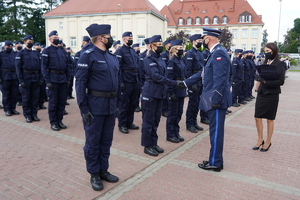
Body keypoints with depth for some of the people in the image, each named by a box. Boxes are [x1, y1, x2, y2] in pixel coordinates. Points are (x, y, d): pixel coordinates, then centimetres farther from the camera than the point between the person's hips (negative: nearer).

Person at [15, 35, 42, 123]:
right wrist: (21, 80, -12)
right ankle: (27, 115, 11)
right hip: (26, 78, -4)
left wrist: (41, 78, 4)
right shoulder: (20, 53, 1)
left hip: (36, 78, 4)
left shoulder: (36, 53, 13)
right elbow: (18, 67, -4)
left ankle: (34, 114, 16)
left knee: (35, 97, 6)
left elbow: (39, 66, 13)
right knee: (26, 98, 2)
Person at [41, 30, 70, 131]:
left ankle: (59, 121, 21)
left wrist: (68, 79, 9)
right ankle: (53, 123, 12)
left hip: (63, 79, 5)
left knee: (62, 101, 9)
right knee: (53, 102, 2)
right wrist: (48, 81, -14)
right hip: (53, 79, -5)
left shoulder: (63, 50, 15)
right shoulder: (47, 50, -2)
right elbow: (44, 67, -7)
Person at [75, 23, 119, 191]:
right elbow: (80, 83, -14)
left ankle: (103, 170, 31)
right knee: (93, 141, 7)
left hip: (111, 105, 7)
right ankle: (94, 174, 23)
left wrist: (115, 102, 14)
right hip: (95, 105, -7)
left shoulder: (112, 57, 11)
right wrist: (84, 108, -17)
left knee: (106, 141, 15)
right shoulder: (88, 56, -10)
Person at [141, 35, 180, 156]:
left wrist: (164, 90, 10)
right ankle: (147, 146, 13)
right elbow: (156, 76, -21)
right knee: (148, 120, 1)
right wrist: (175, 83, -23)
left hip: (159, 93, 8)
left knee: (156, 119, 13)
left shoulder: (160, 58, 14)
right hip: (150, 93, -8)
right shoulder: (148, 59, -11)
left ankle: (153, 143, 25)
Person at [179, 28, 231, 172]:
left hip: (217, 100, -10)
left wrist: (215, 100, -24)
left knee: (216, 131, 0)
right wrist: (185, 83, 24)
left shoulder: (219, 53, -15)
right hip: (213, 100, 10)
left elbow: (219, 79, -23)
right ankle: (215, 160, 27)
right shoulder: (214, 53, 17)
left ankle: (215, 163, 12)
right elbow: (203, 73, 22)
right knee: (215, 131, 15)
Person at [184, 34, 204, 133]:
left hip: (200, 82, 8)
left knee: (197, 104, 13)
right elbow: (188, 70, -16)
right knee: (192, 104, -2)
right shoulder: (190, 53, -10)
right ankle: (189, 124, 10)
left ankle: (194, 122, 24)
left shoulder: (200, 53, 16)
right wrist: (192, 83, -20)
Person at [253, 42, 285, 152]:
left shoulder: (279, 64, -7)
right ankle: (260, 140, 21)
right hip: (261, 93, 5)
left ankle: (268, 142, 20)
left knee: (269, 119, 6)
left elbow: (281, 81, -12)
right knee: (257, 117, 5)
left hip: (272, 95, -5)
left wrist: (266, 82, -22)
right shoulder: (265, 63, 9)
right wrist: (259, 78, -8)